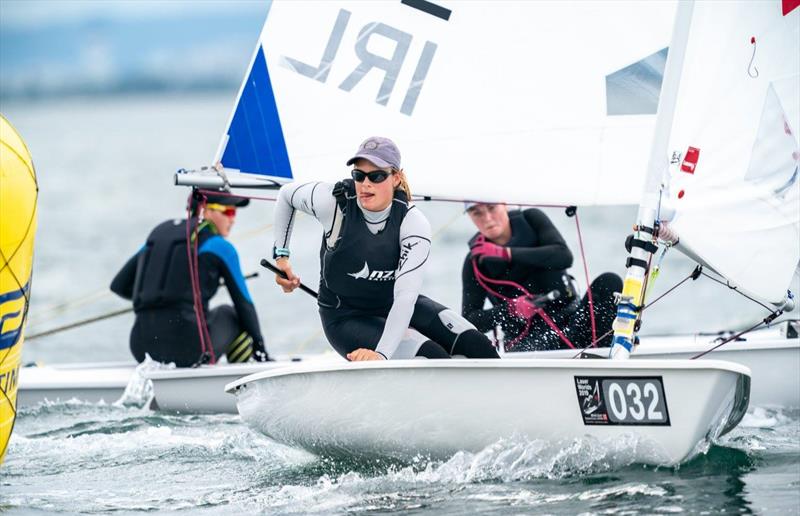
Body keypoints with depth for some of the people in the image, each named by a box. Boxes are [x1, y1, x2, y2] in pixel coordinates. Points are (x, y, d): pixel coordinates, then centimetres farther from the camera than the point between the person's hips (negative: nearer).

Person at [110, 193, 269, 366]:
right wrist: (259, 347, 20)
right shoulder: (220, 246, 3)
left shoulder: (158, 234, 18)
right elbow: (244, 304, 8)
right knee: (229, 315, 27)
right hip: (188, 349, -5)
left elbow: (119, 285, 22)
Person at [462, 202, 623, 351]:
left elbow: (564, 256, -14)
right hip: (526, 337, -3)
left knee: (609, 282, -22)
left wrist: (506, 254, -17)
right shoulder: (475, 262, 0)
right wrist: (511, 309, -19)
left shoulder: (530, 220, 2)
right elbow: (469, 320, -3)